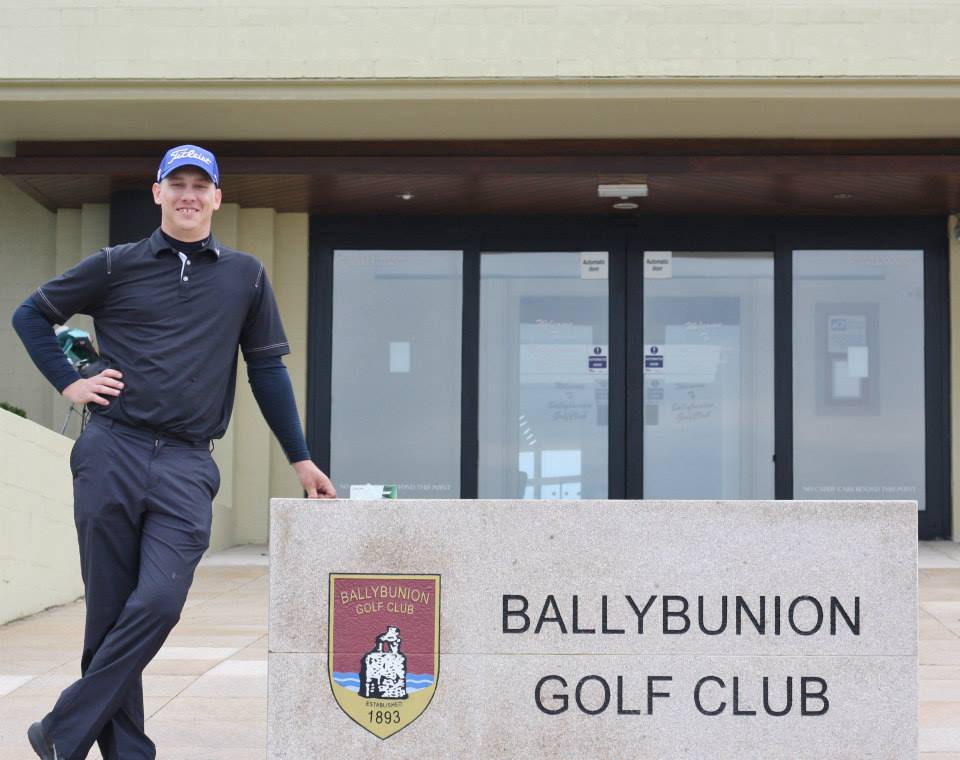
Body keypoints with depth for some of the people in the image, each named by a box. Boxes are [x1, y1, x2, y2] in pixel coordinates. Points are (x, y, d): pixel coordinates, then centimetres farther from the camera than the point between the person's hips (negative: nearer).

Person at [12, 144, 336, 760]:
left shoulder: (245, 276, 12)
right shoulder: (117, 266, 9)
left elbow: (268, 370, 15)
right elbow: (31, 316, 18)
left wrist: (302, 459, 14)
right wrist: (69, 383, 5)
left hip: (187, 466, 0)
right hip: (112, 454, 0)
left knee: (158, 605, -15)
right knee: (109, 611, 2)